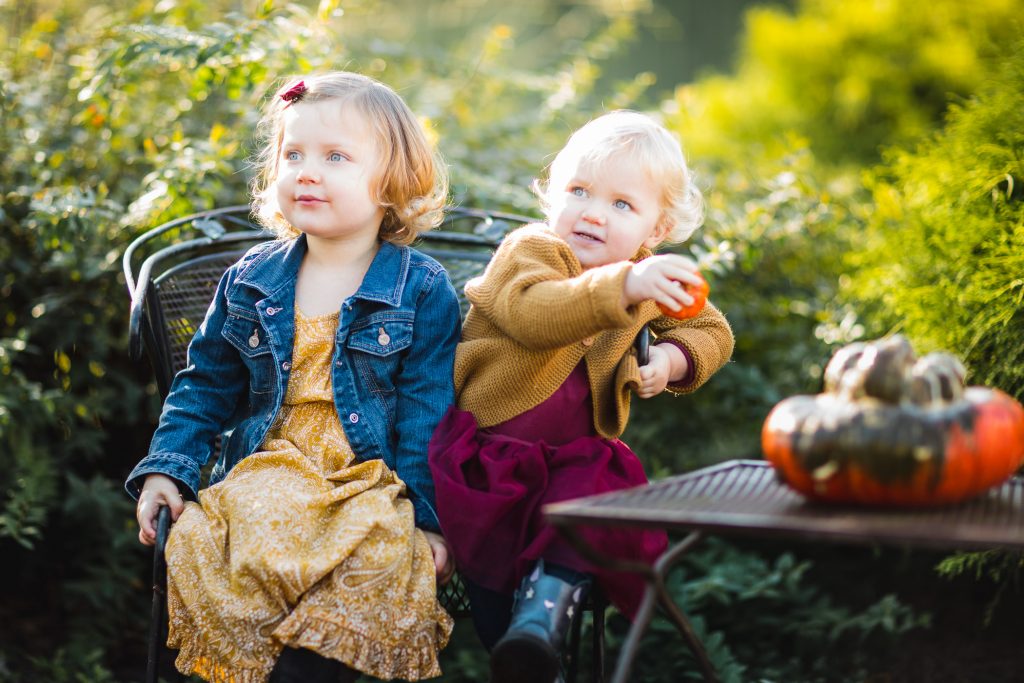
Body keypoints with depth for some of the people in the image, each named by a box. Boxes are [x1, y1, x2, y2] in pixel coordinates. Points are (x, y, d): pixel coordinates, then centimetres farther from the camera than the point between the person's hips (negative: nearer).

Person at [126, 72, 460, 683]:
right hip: (264, 478, 3)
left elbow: (427, 415, -2)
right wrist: (167, 468, 7)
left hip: (371, 486, -3)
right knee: (197, 549, -25)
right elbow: (205, 386, 19)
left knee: (376, 564, -33)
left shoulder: (423, 290, 1)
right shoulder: (251, 282, 12)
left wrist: (428, 517, -8)